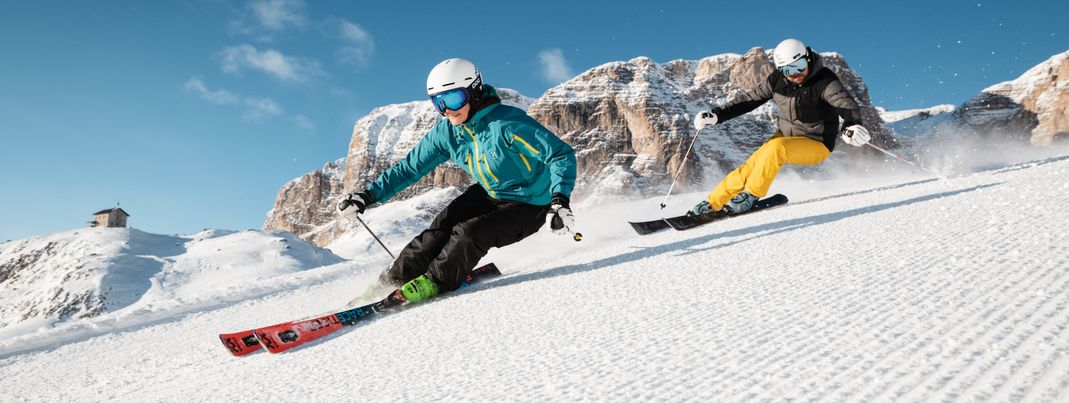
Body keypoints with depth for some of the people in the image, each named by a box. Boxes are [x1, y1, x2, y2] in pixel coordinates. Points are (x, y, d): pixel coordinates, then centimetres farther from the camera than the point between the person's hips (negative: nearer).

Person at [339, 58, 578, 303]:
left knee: (468, 232, -24)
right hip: (489, 195, 6)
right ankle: (395, 278, -1)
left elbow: (562, 154, -28)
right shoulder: (446, 133, -9)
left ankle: (435, 282, -5)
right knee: (443, 226, -13)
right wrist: (370, 194, -8)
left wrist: (559, 200, -42)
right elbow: (410, 167, 0)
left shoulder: (507, 124, -29)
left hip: (529, 206, -6)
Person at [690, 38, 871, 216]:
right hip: (785, 136, 5)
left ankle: (751, 195, -20)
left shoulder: (825, 80, -18)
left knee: (776, 148, -33)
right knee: (751, 167, -11)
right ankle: (712, 203, -1)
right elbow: (749, 99, 4)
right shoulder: (776, 80, -5)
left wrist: (852, 125, -54)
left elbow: (846, 104, -31)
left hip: (816, 145, -5)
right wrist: (716, 115, -4)